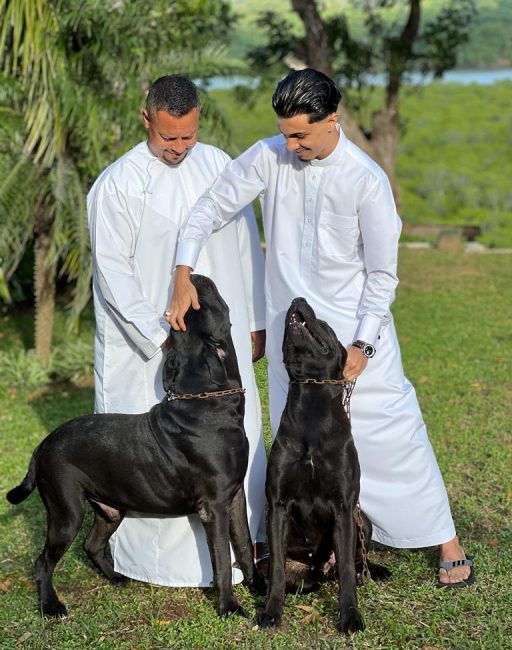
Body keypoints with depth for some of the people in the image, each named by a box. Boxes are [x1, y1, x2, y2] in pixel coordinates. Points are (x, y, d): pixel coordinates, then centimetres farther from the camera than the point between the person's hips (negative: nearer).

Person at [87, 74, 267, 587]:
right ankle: (149, 554, 14)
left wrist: (255, 322, 9)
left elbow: (246, 247, 11)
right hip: (151, 342, -4)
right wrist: (161, 337, -16)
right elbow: (112, 272, -10)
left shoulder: (218, 165, 6)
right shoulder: (117, 185, -8)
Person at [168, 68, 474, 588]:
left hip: (357, 329, -4)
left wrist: (362, 345, -14)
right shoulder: (269, 158, -8)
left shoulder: (366, 180, -17)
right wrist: (183, 276, -12)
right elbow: (212, 207, -1)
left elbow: (382, 274, -11)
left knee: (392, 432, -1)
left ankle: (447, 543, 12)